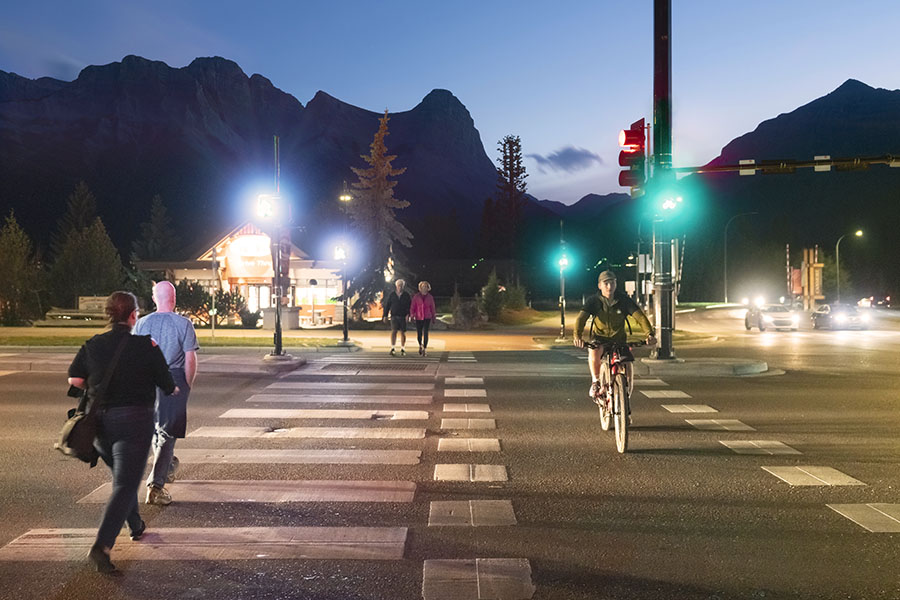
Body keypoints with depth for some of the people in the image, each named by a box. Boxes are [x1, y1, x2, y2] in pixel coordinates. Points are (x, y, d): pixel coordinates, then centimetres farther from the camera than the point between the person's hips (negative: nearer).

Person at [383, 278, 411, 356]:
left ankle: (402, 349, 13)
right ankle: (393, 348, -10)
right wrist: (385, 315, 4)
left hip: (403, 317, 0)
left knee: (402, 333, 4)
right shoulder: (392, 294, 6)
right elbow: (387, 305, 8)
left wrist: (408, 314, -15)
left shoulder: (406, 295, 3)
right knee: (394, 331, -11)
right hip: (394, 316, 0)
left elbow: (409, 305, -2)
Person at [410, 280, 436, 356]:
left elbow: (432, 308, 9)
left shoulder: (430, 297, 3)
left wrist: (433, 318, 11)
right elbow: (412, 307, 2)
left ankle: (425, 348, -8)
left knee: (425, 333, -13)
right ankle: (420, 345, 33)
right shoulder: (416, 297, 1)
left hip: (427, 318, -1)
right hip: (418, 318, 1)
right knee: (419, 334, 5)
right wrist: (412, 315, -11)